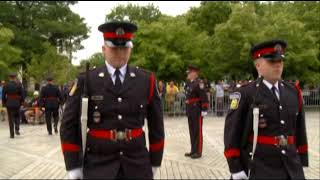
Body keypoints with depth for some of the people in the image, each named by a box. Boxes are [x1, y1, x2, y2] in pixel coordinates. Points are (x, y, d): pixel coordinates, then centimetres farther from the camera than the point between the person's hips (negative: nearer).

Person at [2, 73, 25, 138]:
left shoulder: (6, 85, -2)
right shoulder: (18, 85, -4)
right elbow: (22, 94, -3)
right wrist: (22, 101, 8)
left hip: (9, 103, 0)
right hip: (17, 103, 0)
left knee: (11, 118, 6)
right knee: (17, 116, 20)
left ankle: (12, 134, 7)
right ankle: (17, 129, 4)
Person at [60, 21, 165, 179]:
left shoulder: (147, 80, 0)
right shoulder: (86, 81, -4)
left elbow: (156, 124, 6)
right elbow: (69, 125, -2)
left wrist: (155, 162, 8)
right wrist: (73, 166, -4)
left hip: (137, 165, 1)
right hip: (98, 166, -1)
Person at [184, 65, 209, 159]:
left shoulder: (199, 83, -15)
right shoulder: (188, 83, 11)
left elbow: (204, 97, -18)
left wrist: (204, 110, -19)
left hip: (197, 111, -8)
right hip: (190, 110, 8)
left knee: (197, 131, 0)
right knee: (192, 131, 14)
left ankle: (198, 152, 9)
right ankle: (193, 150, 24)